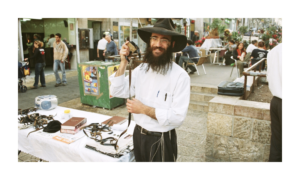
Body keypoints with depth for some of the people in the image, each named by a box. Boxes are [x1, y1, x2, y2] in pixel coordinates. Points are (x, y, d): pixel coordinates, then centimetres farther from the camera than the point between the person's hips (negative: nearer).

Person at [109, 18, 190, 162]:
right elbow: (117, 92, -2)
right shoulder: (141, 69, -2)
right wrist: (123, 63, -12)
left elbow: (178, 117, -22)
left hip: (162, 141, -5)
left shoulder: (180, 76, -19)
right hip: (138, 135, 5)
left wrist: (144, 109, -21)